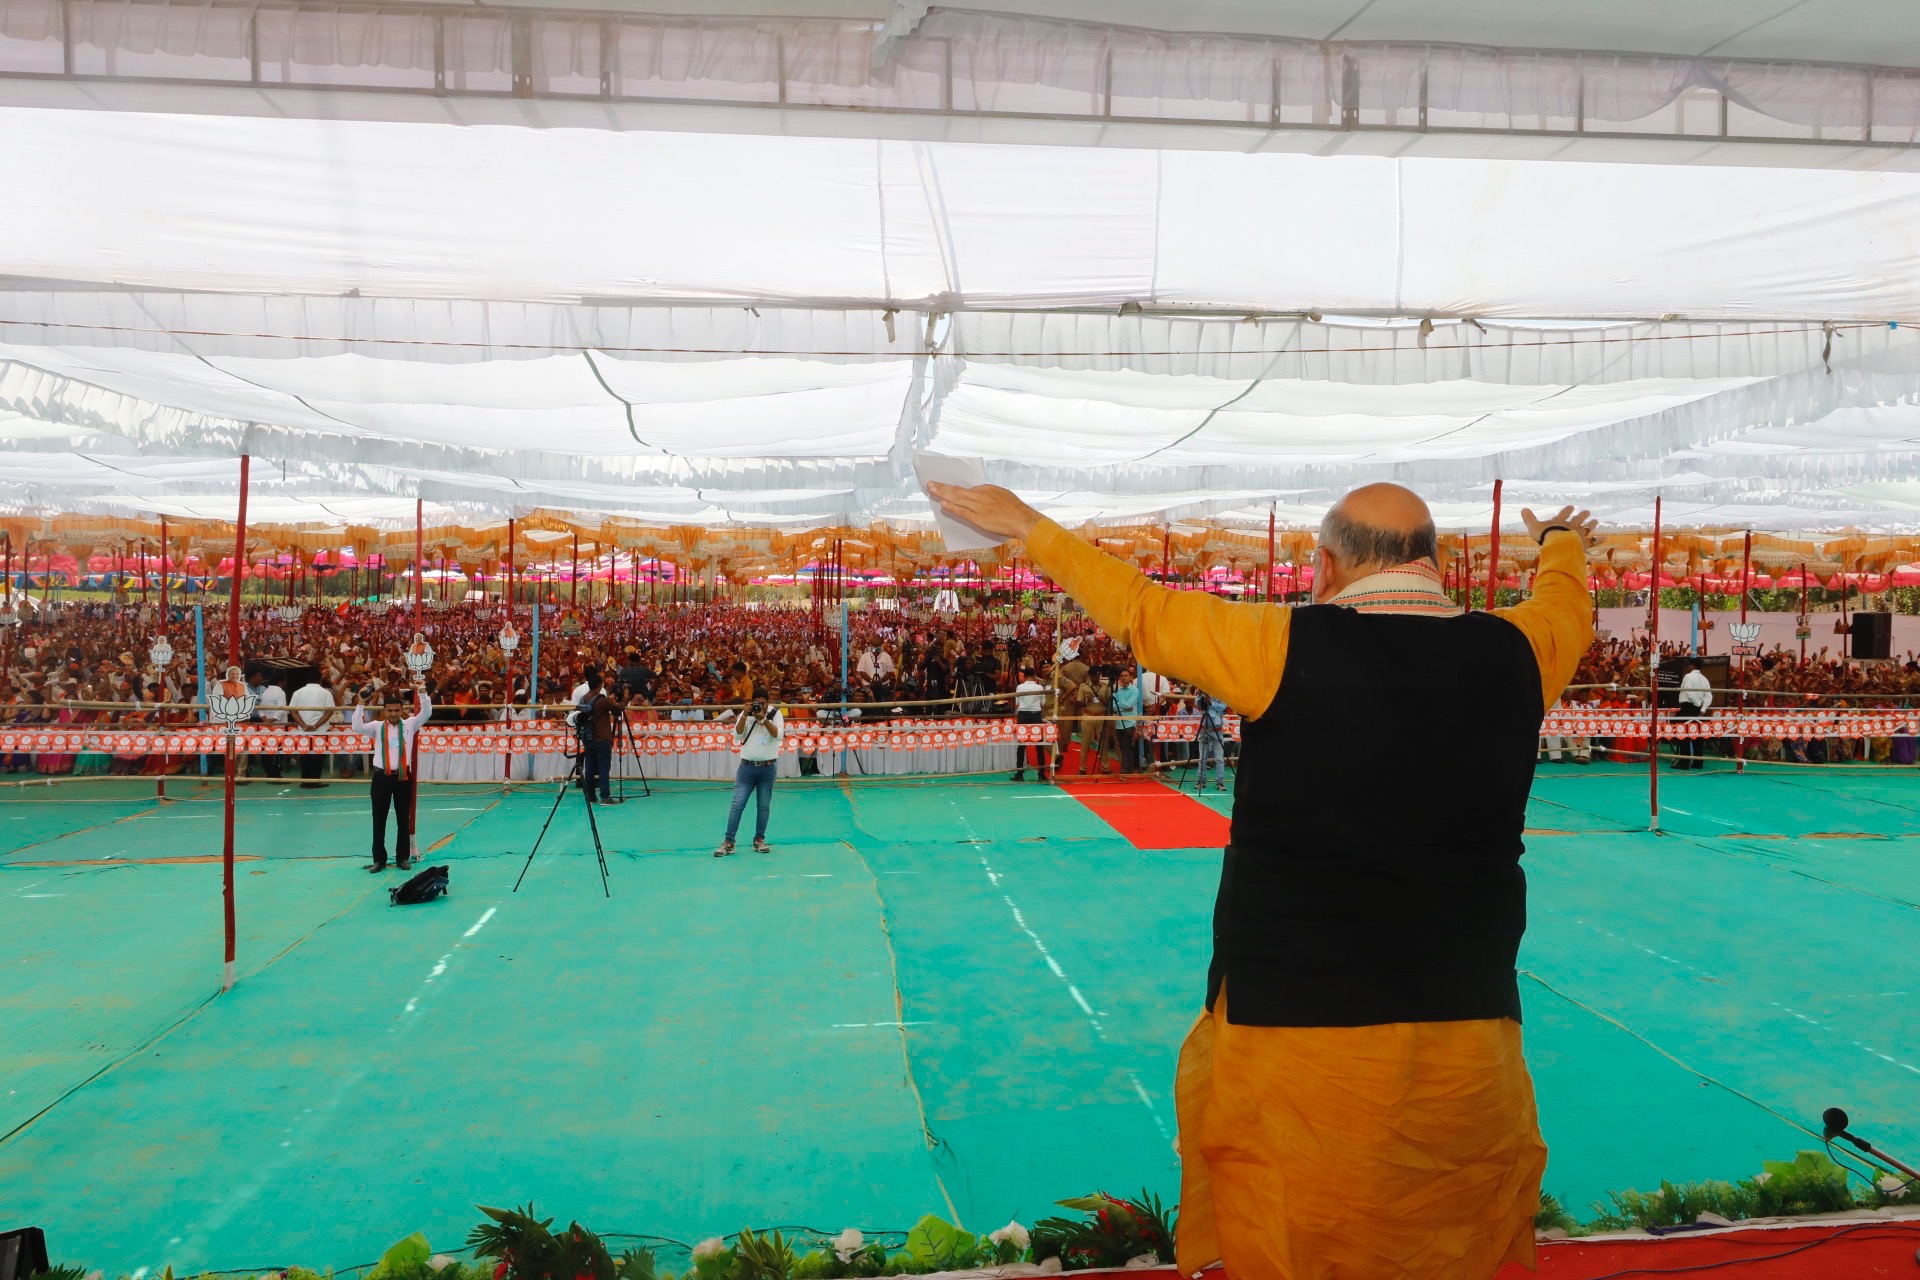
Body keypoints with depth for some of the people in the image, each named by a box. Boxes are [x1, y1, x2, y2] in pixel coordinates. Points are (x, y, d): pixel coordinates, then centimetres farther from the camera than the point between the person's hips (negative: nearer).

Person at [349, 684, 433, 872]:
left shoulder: (410, 724, 5)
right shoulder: (377, 726, 5)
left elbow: (426, 713, -6)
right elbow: (357, 727, -9)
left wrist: (423, 694, -18)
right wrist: (360, 704, -16)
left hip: (403, 776, 0)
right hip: (382, 777, 0)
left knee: (404, 819, 8)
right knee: (379, 819, 5)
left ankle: (403, 857, 18)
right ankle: (379, 859, 13)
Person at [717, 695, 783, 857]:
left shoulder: (775, 713, -1)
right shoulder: (745, 715, 2)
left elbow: (778, 735, -14)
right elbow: (737, 736, -9)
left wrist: (763, 719, -23)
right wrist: (745, 715, -19)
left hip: (768, 767, 0)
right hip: (747, 766, 0)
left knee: (764, 805, 7)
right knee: (737, 804, -3)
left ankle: (759, 839, 17)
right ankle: (729, 842, -1)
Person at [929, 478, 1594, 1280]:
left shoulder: (1284, 649, -12)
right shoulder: (1515, 654, 1)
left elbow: (1137, 610, -1)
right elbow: (1566, 605, 24)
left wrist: (1028, 526, 13)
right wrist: (1561, 543, 48)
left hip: (1297, 1036, -3)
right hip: (1465, 1032, 4)